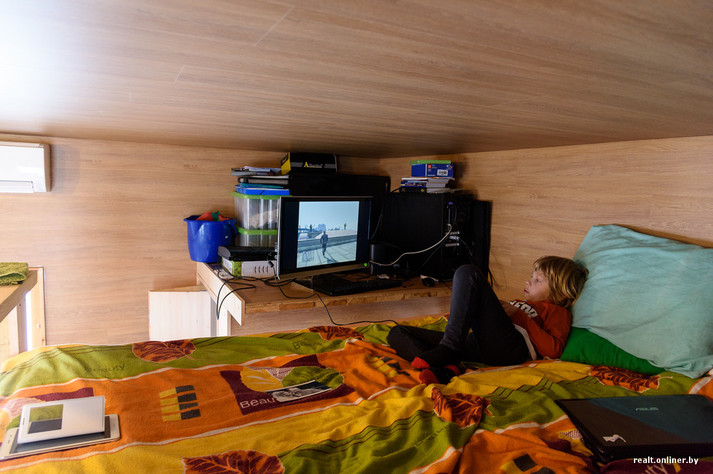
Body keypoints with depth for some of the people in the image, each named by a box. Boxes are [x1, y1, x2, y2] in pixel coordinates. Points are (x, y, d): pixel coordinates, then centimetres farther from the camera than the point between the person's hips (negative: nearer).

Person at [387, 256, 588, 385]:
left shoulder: (557, 311, 21)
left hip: (510, 346, -7)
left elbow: (553, 350, 1)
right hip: (475, 343, 8)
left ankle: (447, 349, -28)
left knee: (468, 273, -20)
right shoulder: (520, 302, 42)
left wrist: (518, 315, 1)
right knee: (397, 333, -2)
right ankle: (445, 369, -28)